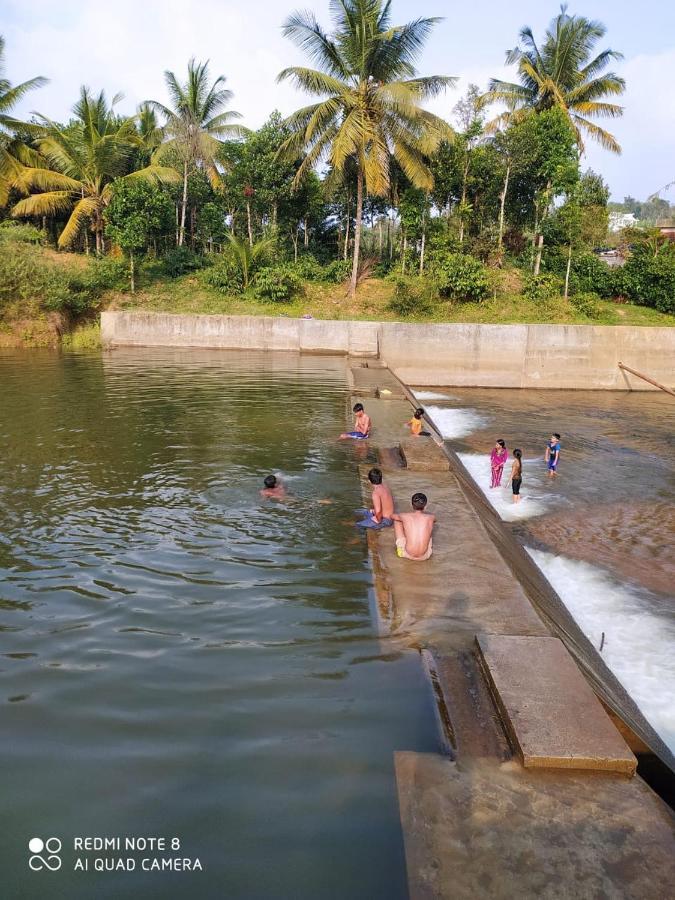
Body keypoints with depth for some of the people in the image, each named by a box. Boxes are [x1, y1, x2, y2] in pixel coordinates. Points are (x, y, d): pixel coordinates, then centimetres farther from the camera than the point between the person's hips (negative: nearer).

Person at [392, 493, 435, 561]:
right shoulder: (430, 518, -4)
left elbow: (392, 516, 18)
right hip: (425, 555, 1)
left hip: (406, 554, -1)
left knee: (397, 520, 16)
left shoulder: (405, 516, -7)